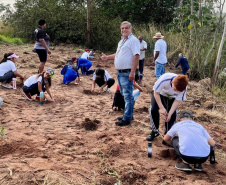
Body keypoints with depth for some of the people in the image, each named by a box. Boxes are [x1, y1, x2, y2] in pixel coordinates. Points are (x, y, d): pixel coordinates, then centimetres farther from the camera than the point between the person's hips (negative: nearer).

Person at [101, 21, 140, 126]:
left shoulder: (133, 40, -12)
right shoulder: (122, 41, 18)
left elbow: (136, 56, -20)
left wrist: (132, 72, -25)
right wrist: (107, 57, 16)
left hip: (127, 73, -10)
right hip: (119, 72, 10)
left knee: (128, 96, -6)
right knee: (125, 95, 17)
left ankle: (127, 119, -3)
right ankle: (129, 115, 28)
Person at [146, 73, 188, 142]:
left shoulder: (183, 88, -34)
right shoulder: (164, 79, -42)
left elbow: (177, 101, -23)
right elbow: (156, 93, -28)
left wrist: (170, 114, -30)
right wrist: (161, 108, -32)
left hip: (171, 97, 1)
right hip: (159, 93, -1)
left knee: (173, 114, -13)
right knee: (153, 110, -17)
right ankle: (154, 131, 4)